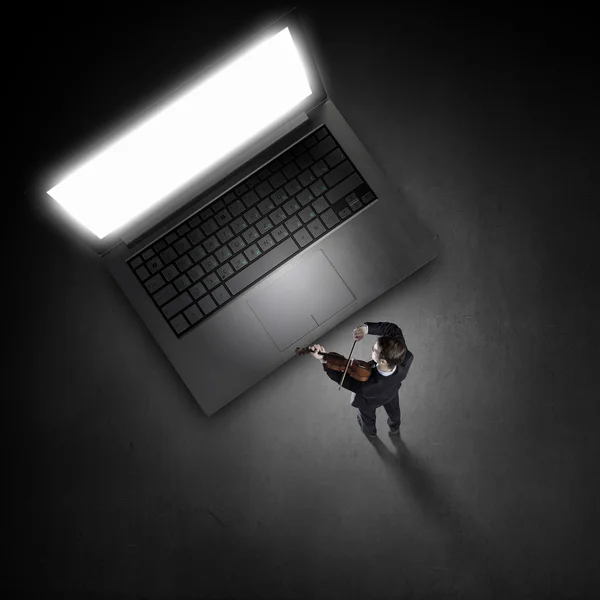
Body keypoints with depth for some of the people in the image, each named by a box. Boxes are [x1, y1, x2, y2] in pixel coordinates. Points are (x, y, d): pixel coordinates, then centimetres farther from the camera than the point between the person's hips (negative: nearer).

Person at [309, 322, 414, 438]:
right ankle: (395, 428, 72)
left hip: (370, 400, -3)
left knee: (368, 417, 35)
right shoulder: (406, 359, -44)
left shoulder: (366, 388, -51)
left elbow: (340, 377, -33)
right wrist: (368, 327, -43)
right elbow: (394, 329, -31)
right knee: (393, 411, 38)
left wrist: (324, 360, -40)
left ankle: (370, 431, 70)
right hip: (392, 393, 3)